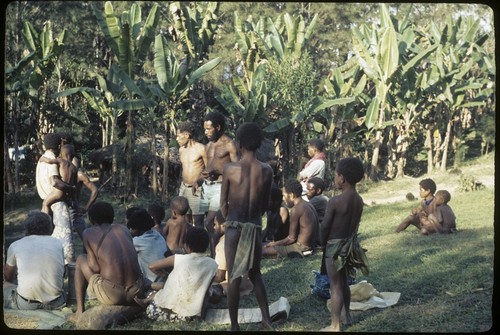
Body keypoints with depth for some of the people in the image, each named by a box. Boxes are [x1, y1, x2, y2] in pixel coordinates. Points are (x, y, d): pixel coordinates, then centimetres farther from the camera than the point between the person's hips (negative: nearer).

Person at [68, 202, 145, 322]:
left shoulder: (89, 233, 5)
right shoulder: (123, 228, 15)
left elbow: (95, 268, 0)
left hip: (111, 295, -4)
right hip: (137, 293, 4)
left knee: (81, 259, 22)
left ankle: (80, 312, 23)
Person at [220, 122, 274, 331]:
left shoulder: (230, 169, -10)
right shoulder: (266, 170, -3)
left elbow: (223, 205, -1)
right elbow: (265, 204, 6)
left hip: (234, 227, -2)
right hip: (256, 228, 3)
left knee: (234, 277, 6)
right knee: (255, 274, 20)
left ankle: (234, 326, 12)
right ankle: (266, 320, 14)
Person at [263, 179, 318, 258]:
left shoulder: (296, 209, -17)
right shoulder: (308, 205, 11)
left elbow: (291, 238, -15)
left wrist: (274, 243, -1)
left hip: (301, 248, -10)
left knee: (263, 250, -13)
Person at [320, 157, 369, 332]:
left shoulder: (335, 201, -23)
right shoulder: (359, 200, -2)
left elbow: (325, 227, -14)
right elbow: (355, 224, 7)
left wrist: (322, 243, 3)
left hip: (335, 246, -7)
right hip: (350, 244, 7)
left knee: (336, 286, 2)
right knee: (344, 282, 24)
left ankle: (335, 326, 9)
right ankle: (347, 315, 38)